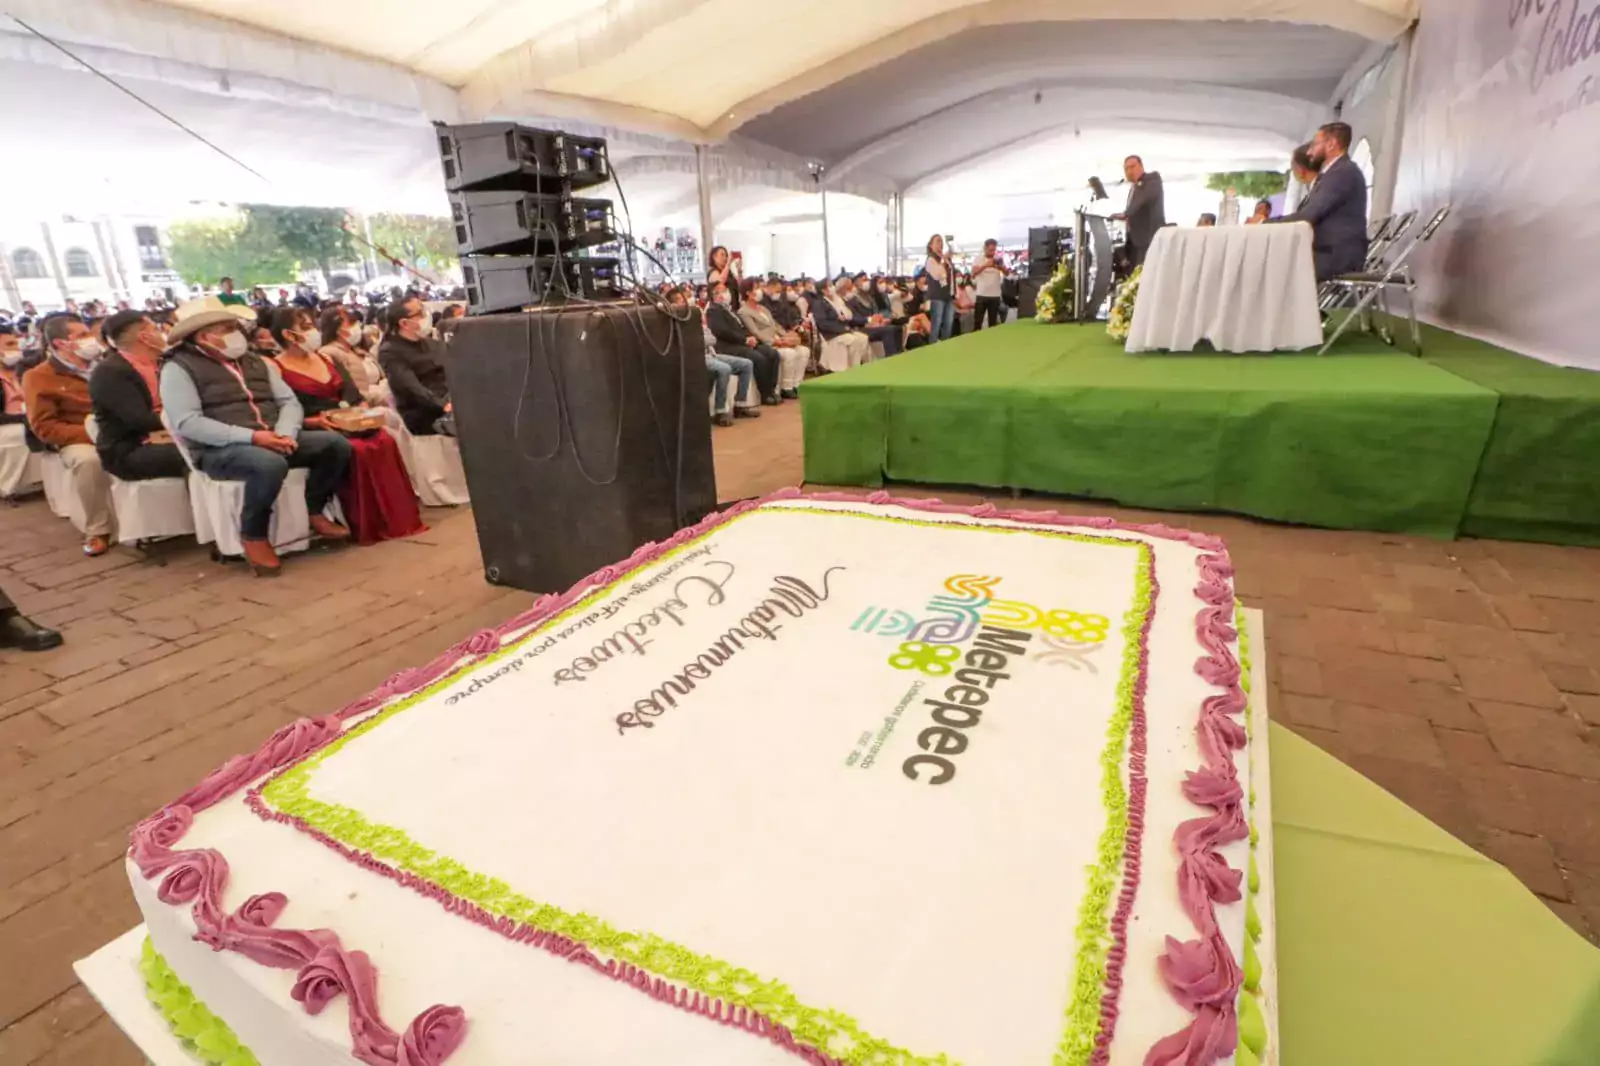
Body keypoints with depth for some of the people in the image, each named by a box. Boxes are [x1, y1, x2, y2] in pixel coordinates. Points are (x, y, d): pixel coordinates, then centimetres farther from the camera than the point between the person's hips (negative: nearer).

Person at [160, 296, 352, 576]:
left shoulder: (256, 362, 17)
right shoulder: (178, 368, -2)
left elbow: (289, 402, 10)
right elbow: (187, 423, -14)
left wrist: (285, 433, -13)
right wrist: (251, 436, -23)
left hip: (272, 440, 6)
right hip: (219, 449, -6)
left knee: (336, 444, -14)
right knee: (270, 464, -39)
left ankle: (315, 511, 1)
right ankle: (254, 535, -16)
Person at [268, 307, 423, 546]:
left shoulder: (325, 358, 20)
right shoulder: (277, 369, -1)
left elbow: (351, 392, 15)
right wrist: (315, 421, -23)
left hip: (348, 426, 6)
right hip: (314, 434, -6)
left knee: (385, 442, -24)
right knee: (358, 451, -34)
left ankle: (398, 519, -22)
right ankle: (367, 528, -27)